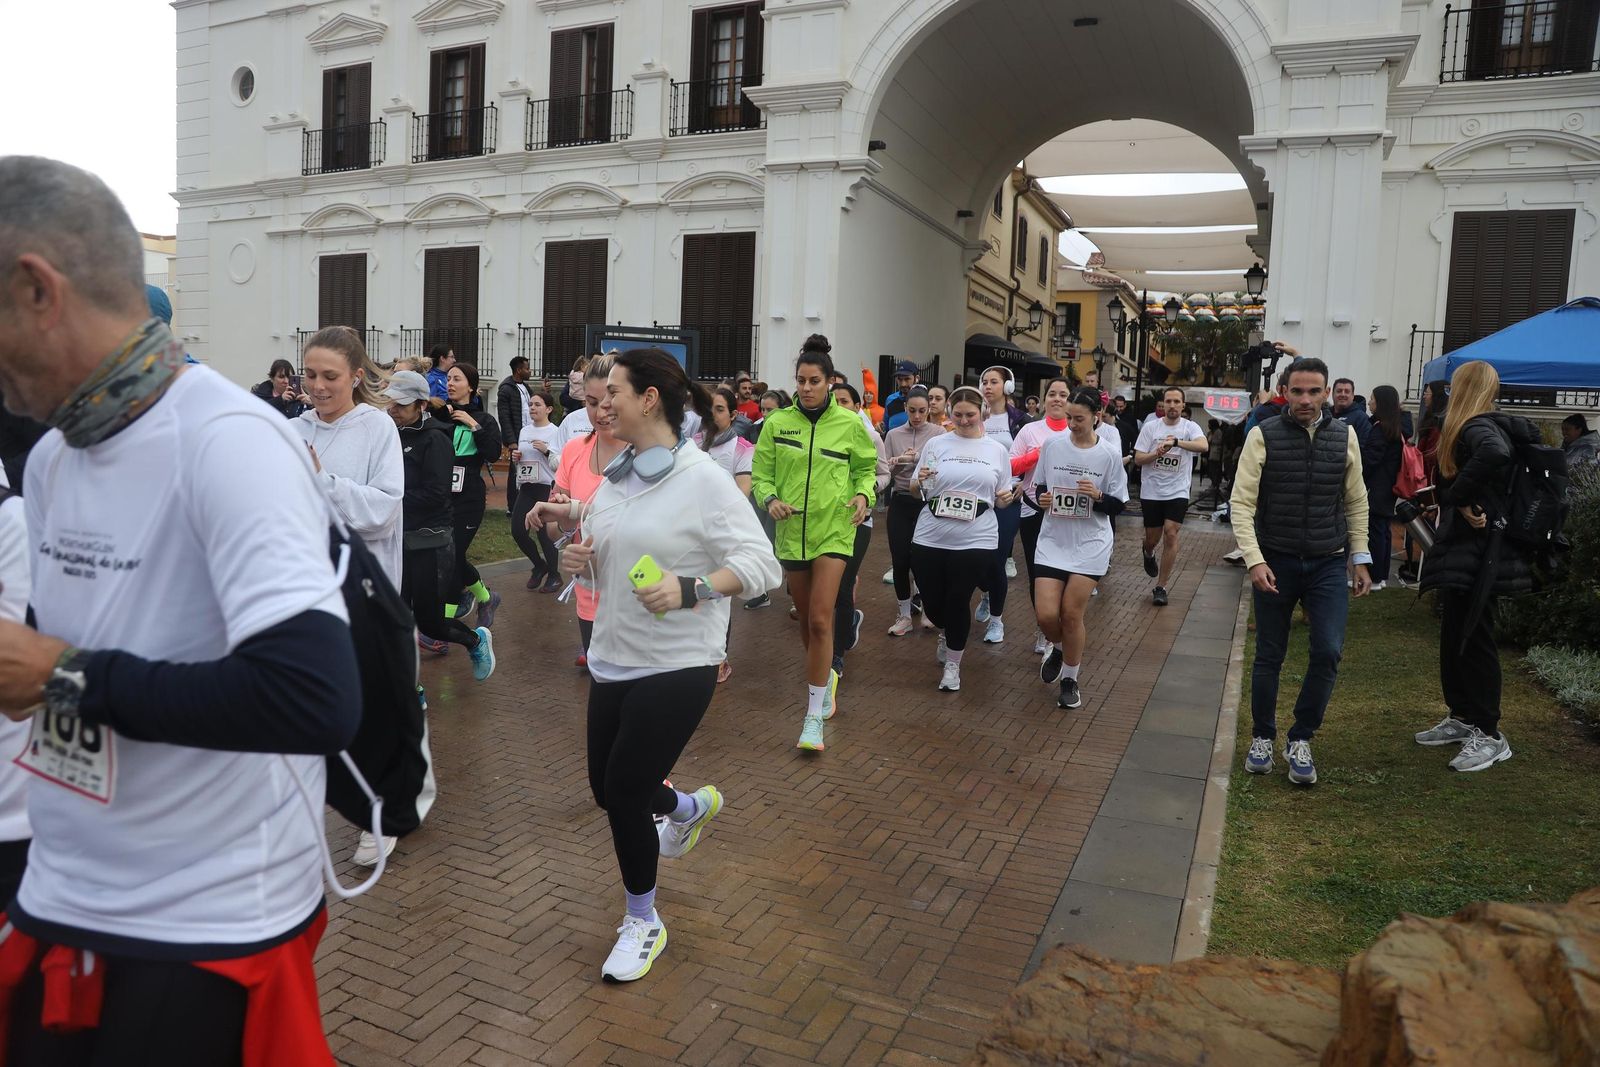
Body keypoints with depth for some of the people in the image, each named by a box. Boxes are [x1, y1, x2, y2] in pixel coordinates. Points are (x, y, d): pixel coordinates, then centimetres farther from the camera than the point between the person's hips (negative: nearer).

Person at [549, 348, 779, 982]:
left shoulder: (703, 479, -15)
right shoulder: (613, 479, 7)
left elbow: (761, 564, -19)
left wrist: (689, 589, -33)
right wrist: (579, 561, -3)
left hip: (676, 667, -7)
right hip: (613, 660, 7)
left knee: (625, 793, -2)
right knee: (607, 787, 16)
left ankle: (643, 923, 26)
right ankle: (691, 808, 51)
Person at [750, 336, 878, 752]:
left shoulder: (850, 424, -2)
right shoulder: (777, 423, 0)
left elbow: (866, 468, 11)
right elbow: (760, 474, 6)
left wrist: (864, 495, -10)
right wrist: (770, 499, -14)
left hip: (834, 529, -3)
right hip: (791, 530, 3)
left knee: (820, 620, -12)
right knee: (805, 619, 15)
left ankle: (814, 717, -4)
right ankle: (825, 677, 44)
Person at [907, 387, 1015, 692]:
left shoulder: (997, 450, 5)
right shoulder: (936, 444, 3)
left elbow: (1002, 497, 11)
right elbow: (916, 490, 6)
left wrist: (1005, 498, -11)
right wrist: (920, 481, -15)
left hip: (976, 541, -1)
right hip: (930, 538, 1)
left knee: (958, 603, 0)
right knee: (932, 603, 7)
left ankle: (953, 664, 21)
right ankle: (946, 634, 42)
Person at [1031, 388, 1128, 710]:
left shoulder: (1110, 453, -7)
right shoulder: (1051, 444, -3)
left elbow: (1119, 504, -2)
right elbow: (1037, 485, 10)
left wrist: (1097, 496, -22)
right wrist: (1041, 498, -12)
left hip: (1090, 544, -1)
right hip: (1053, 540, 2)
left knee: (1071, 614, 0)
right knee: (1046, 614, -6)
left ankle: (1070, 680, 21)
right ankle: (1057, 647, 30)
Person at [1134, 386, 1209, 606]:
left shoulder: (1190, 427, -5)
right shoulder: (1150, 427, -1)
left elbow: (1204, 446, -25)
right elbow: (1138, 459, -2)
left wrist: (1175, 442, -37)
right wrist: (1157, 453, -22)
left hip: (1177, 492, -1)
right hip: (1151, 491, 1)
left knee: (1171, 534, -12)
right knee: (1152, 538, 10)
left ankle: (1161, 587, -1)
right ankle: (1148, 554, 50)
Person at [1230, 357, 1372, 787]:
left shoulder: (1345, 436, 1)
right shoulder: (1263, 436, -8)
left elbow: (1356, 502, 9)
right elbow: (1242, 502, -10)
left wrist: (1361, 559, 7)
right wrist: (1254, 560, -19)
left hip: (1328, 563, 2)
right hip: (1275, 562, -2)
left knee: (1329, 653, -7)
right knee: (1269, 656, 8)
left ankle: (1300, 740, 12)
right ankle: (1262, 738, 26)